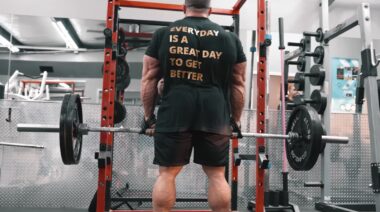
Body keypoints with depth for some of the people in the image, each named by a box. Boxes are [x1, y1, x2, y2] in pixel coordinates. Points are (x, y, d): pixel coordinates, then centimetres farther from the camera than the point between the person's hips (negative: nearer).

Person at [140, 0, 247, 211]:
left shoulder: (163, 34, 8)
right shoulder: (230, 39, 10)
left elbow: (149, 78, 8)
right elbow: (238, 84, 12)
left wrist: (148, 116, 14)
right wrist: (236, 120, 19)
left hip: (174, 113, 0)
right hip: (214, 115, 1)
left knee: (167, 173, 8)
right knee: (216, 174, 9)